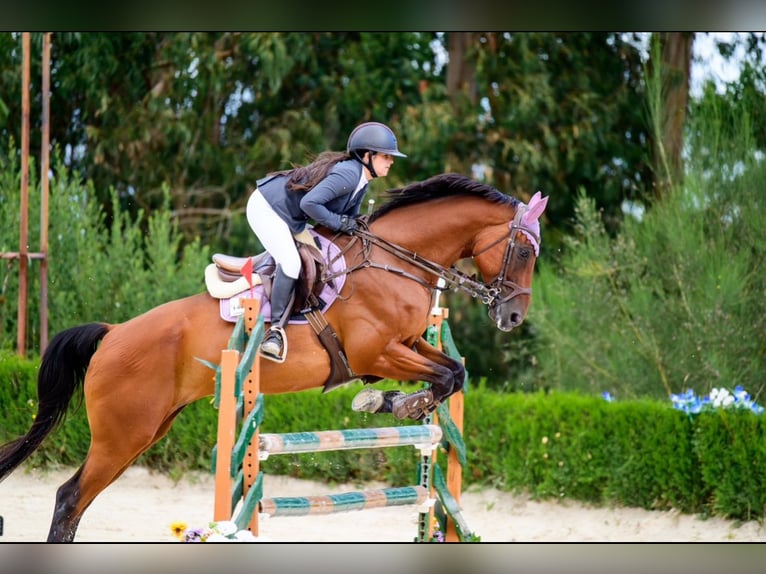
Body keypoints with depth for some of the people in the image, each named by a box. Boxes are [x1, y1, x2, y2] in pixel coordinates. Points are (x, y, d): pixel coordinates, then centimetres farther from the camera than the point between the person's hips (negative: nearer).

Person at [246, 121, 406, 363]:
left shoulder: (361, 182, 5)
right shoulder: (349, 173, -26)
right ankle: (276, 328, -16)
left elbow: (352, 221, 15)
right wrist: (340, 222, -24)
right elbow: (309, 203, -33)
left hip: (291, 220, 11)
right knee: (290, 263, -24)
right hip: (266, 207, -11)